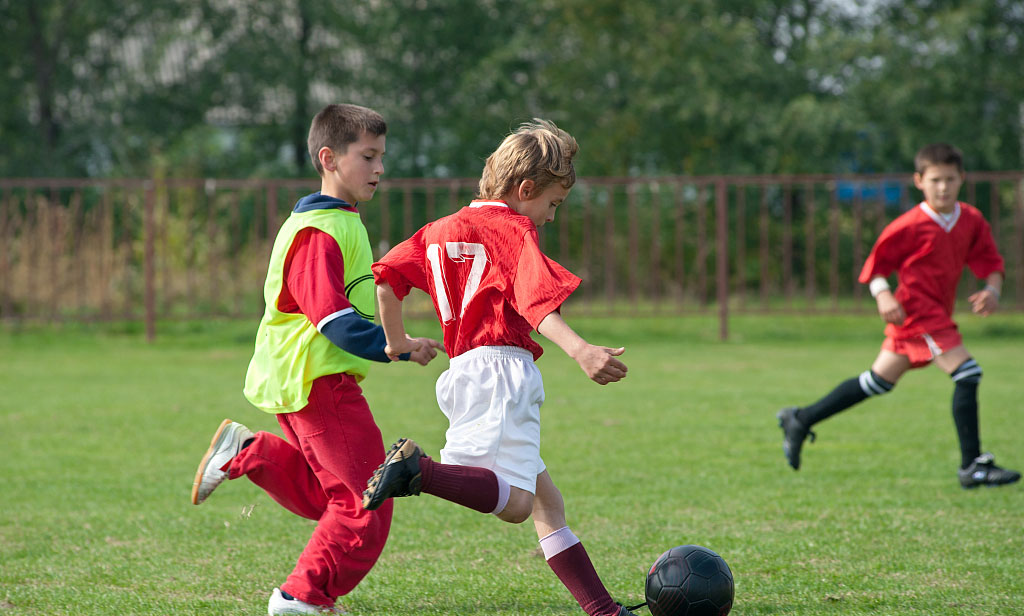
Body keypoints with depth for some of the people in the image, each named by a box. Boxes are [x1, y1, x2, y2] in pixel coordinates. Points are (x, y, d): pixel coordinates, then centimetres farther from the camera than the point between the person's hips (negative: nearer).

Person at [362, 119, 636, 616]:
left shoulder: (441, 230, 20)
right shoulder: (514, 230, -4)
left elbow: (385, 276, 18)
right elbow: (537, 301, -19)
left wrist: (397, 342, 32)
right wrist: (580, 351, -32)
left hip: (463, 373, 10)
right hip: (502, 369, -9)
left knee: (547, 503, 11)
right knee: (515, 503, -23)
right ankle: (419, 470, -38)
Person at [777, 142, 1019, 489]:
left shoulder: (972, 221, 5)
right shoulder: (911, 226, -14)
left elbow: (990, 261, 11)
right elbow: (877, 262, -6)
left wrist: (992, 289, -7)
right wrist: (883, 295, -20)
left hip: (937, 314, 8)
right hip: (917, 312, -8)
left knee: (879, 381, 17)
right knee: (967, 374, -17)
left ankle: (800, 421, 28)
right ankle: (973, 467, -12)